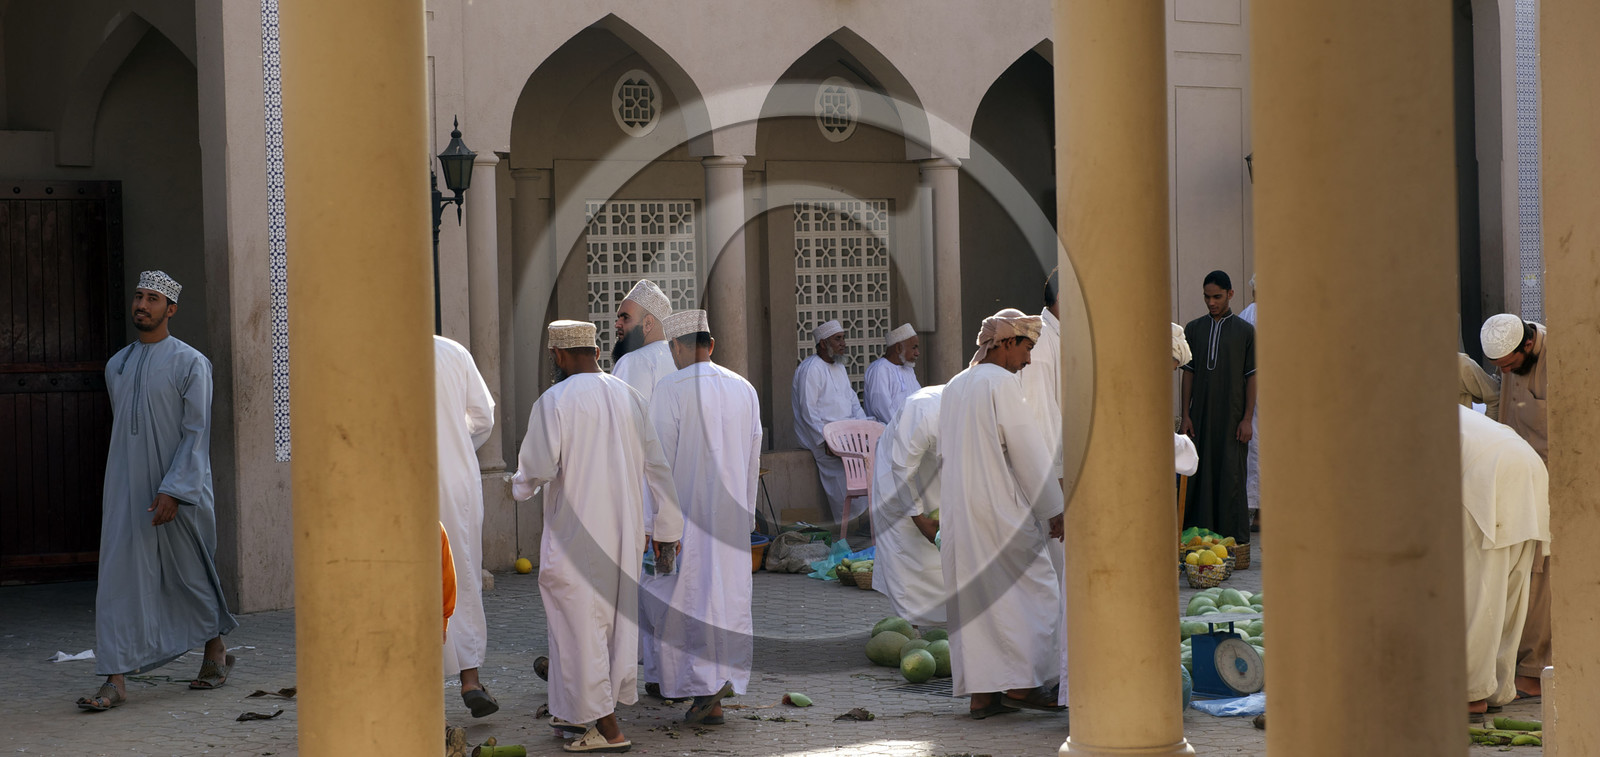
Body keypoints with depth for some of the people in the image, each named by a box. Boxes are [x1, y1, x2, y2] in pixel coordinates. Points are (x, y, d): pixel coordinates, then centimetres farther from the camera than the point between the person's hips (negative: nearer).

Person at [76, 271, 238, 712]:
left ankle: (216, 652, 31)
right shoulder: (117, 366, 12)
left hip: (179, 492, -5)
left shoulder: (191, 364, -7)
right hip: (126, 491, 5)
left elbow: (197, 434, -12)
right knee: (118, 579, -6)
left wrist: (172, 491, -20)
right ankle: (116, 679, -9)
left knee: (190, 575, 9)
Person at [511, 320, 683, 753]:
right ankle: (580, 712, 28)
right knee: (616, 617, 16)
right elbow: (657, 466, 8)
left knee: (582, 624, 1)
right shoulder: (628, 397, 6)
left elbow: (538, 468, -15)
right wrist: (667, 527, 15)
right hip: (625, 530, 7)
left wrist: (520, 486, 9)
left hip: (577, 533, -6)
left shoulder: (554, 401, -12)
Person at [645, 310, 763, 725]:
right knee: (728, 593, 9)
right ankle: (724, 680, 11)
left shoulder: (671, 389, -10)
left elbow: (660, 460, -12)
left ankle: (704, 684, -10)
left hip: (686, 512, -5)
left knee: (686, 596, 1)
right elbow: (753, 461, 12)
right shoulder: (744, 389, 8)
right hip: (732, 514, 5)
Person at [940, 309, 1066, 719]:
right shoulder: (1003, 382, -9)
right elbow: (1028, 451, -12)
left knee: (974, 595, 8)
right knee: (1034, 589, 1)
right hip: (1002, 509, -8)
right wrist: (1053, 509, -7)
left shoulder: (954, 388, 16)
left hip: (958, 512, 8)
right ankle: (1023, 682, -2)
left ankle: (981, 692, 7)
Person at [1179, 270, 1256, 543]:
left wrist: (1247, 418, -6)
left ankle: (1234, 539, 3)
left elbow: (1252, 377, 1)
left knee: (1231, 478, -2)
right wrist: (1185, 414, 3)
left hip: (1232, 416, -2)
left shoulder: (1245, 331, 2)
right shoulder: (1193, 329, 8)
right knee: (1200, 476, 3)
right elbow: (1188, 372, 9)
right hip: (1200, 416, 2)